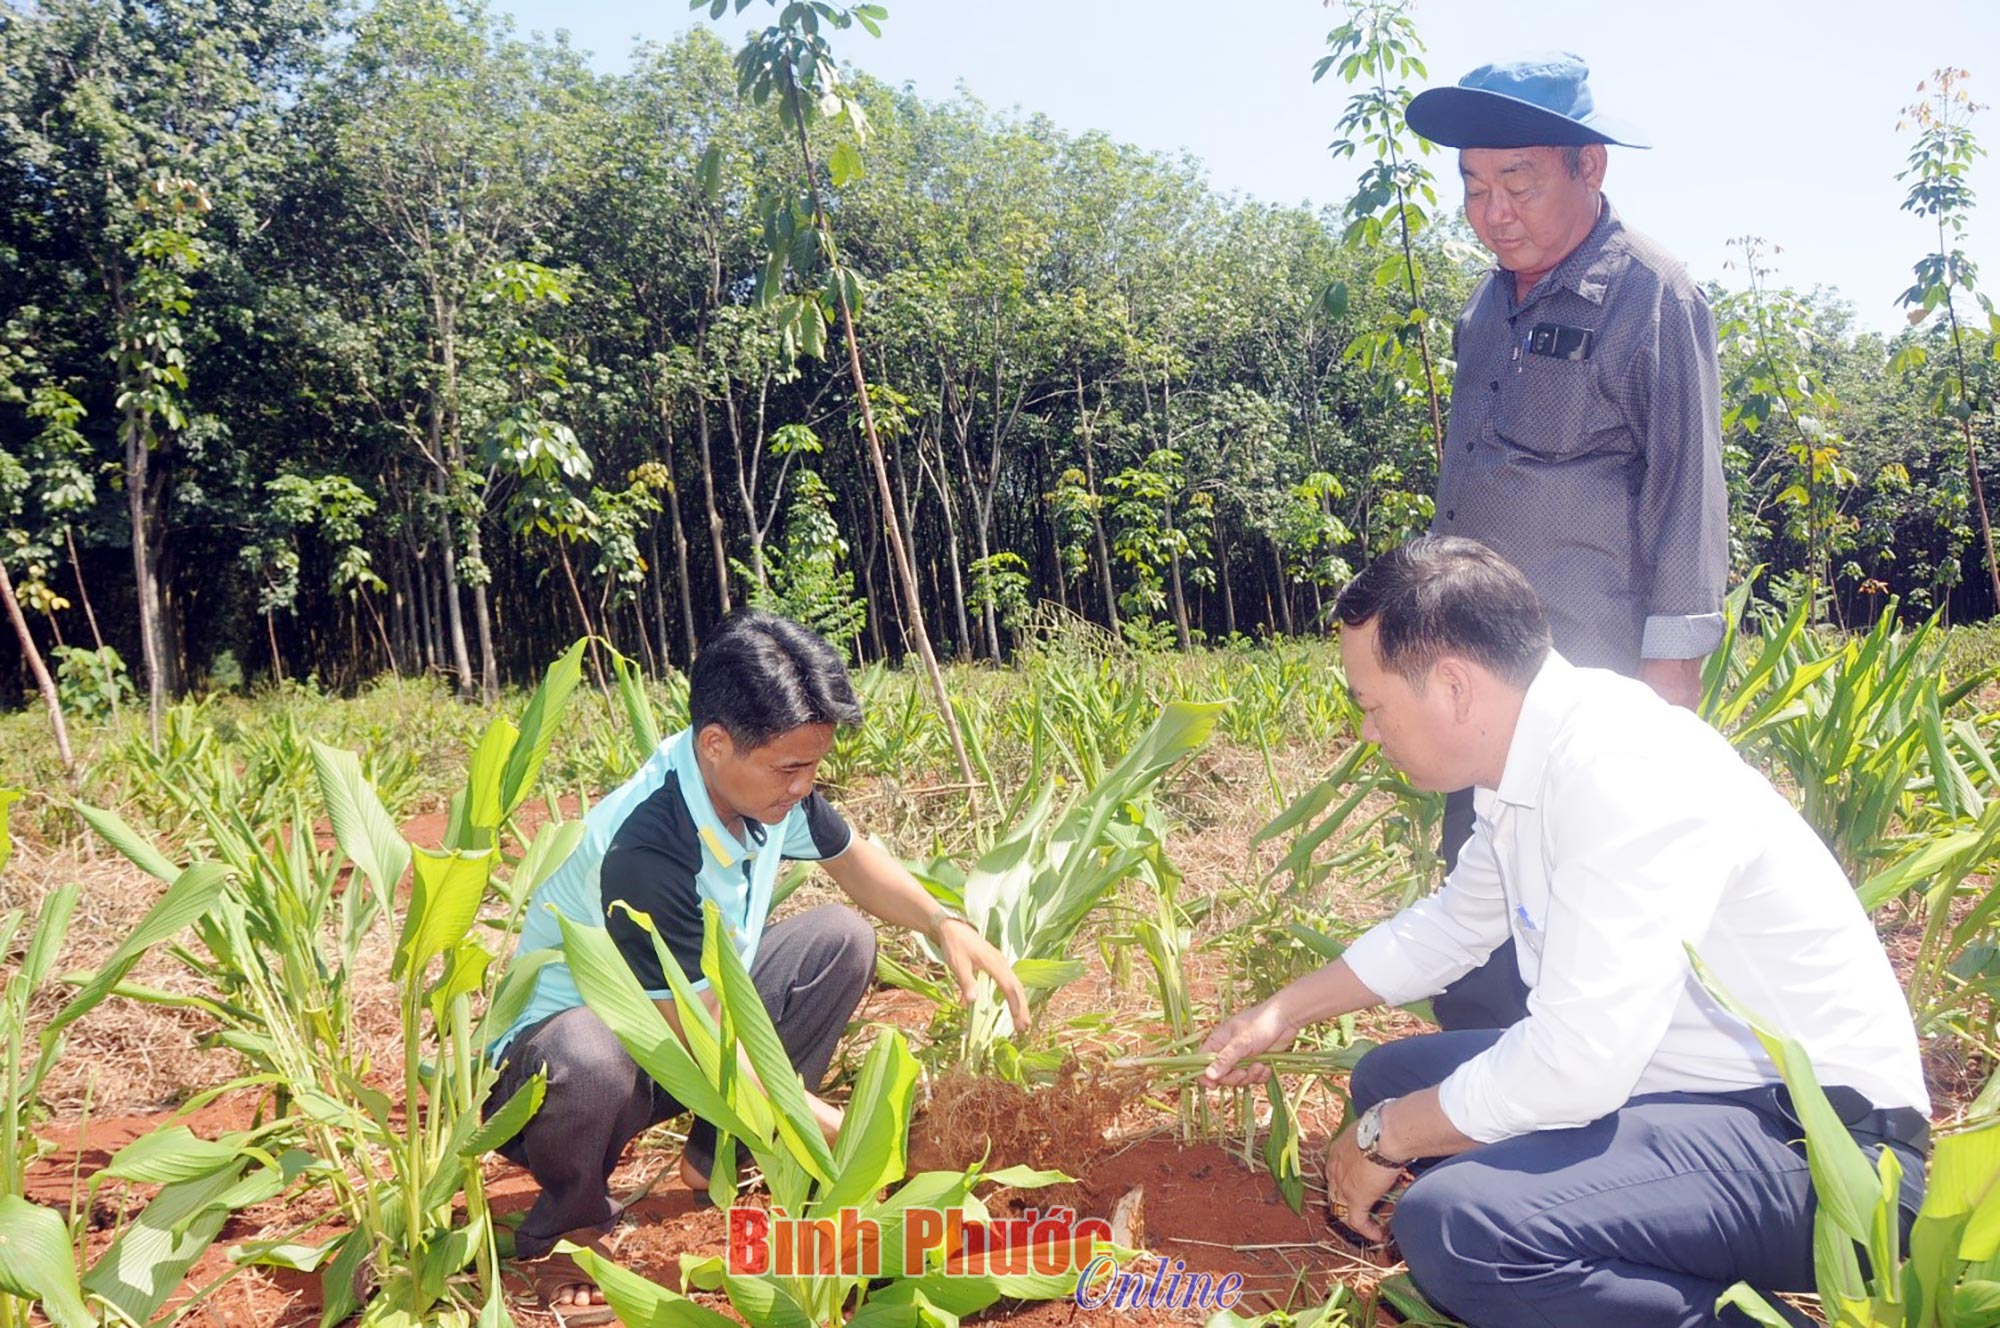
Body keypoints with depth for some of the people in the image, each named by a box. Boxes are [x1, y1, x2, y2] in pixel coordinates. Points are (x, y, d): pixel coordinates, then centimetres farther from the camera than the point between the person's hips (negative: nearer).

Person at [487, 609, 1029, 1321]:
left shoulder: (764, 782, -13)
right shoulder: (646, 853, -35)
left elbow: (853, 858, 8)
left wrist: (947, 926, -10)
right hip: (546, 1063, -7)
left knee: (842, 939, -5)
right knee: (589, 1054, -41)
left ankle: (719, 1156, 6)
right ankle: (567, 1229, -7)